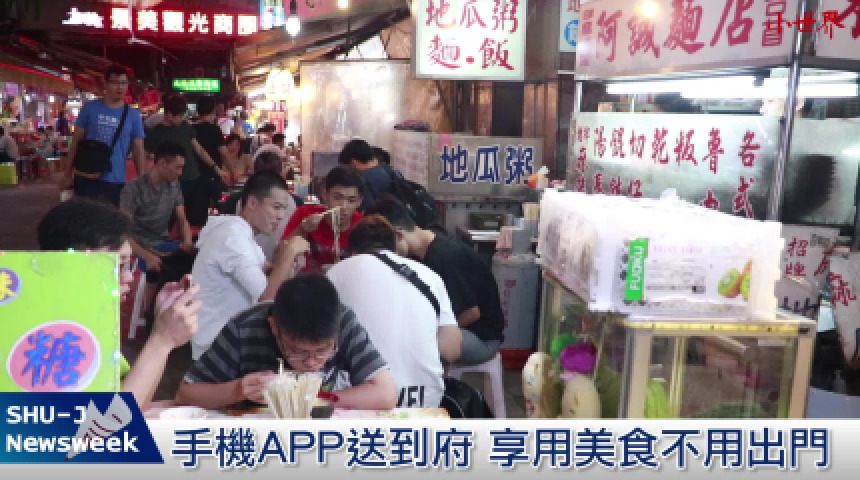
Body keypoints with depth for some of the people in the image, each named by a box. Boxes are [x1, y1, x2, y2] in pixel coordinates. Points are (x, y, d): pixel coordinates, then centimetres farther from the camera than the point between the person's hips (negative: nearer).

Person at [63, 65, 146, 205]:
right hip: (87, 179, -1)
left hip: (116, 182, 1)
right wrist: (68, 174, 4)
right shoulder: (89, 108, 0)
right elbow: (76, 142, 5)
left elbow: (139, 151, 5)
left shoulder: (133, 115, 2)